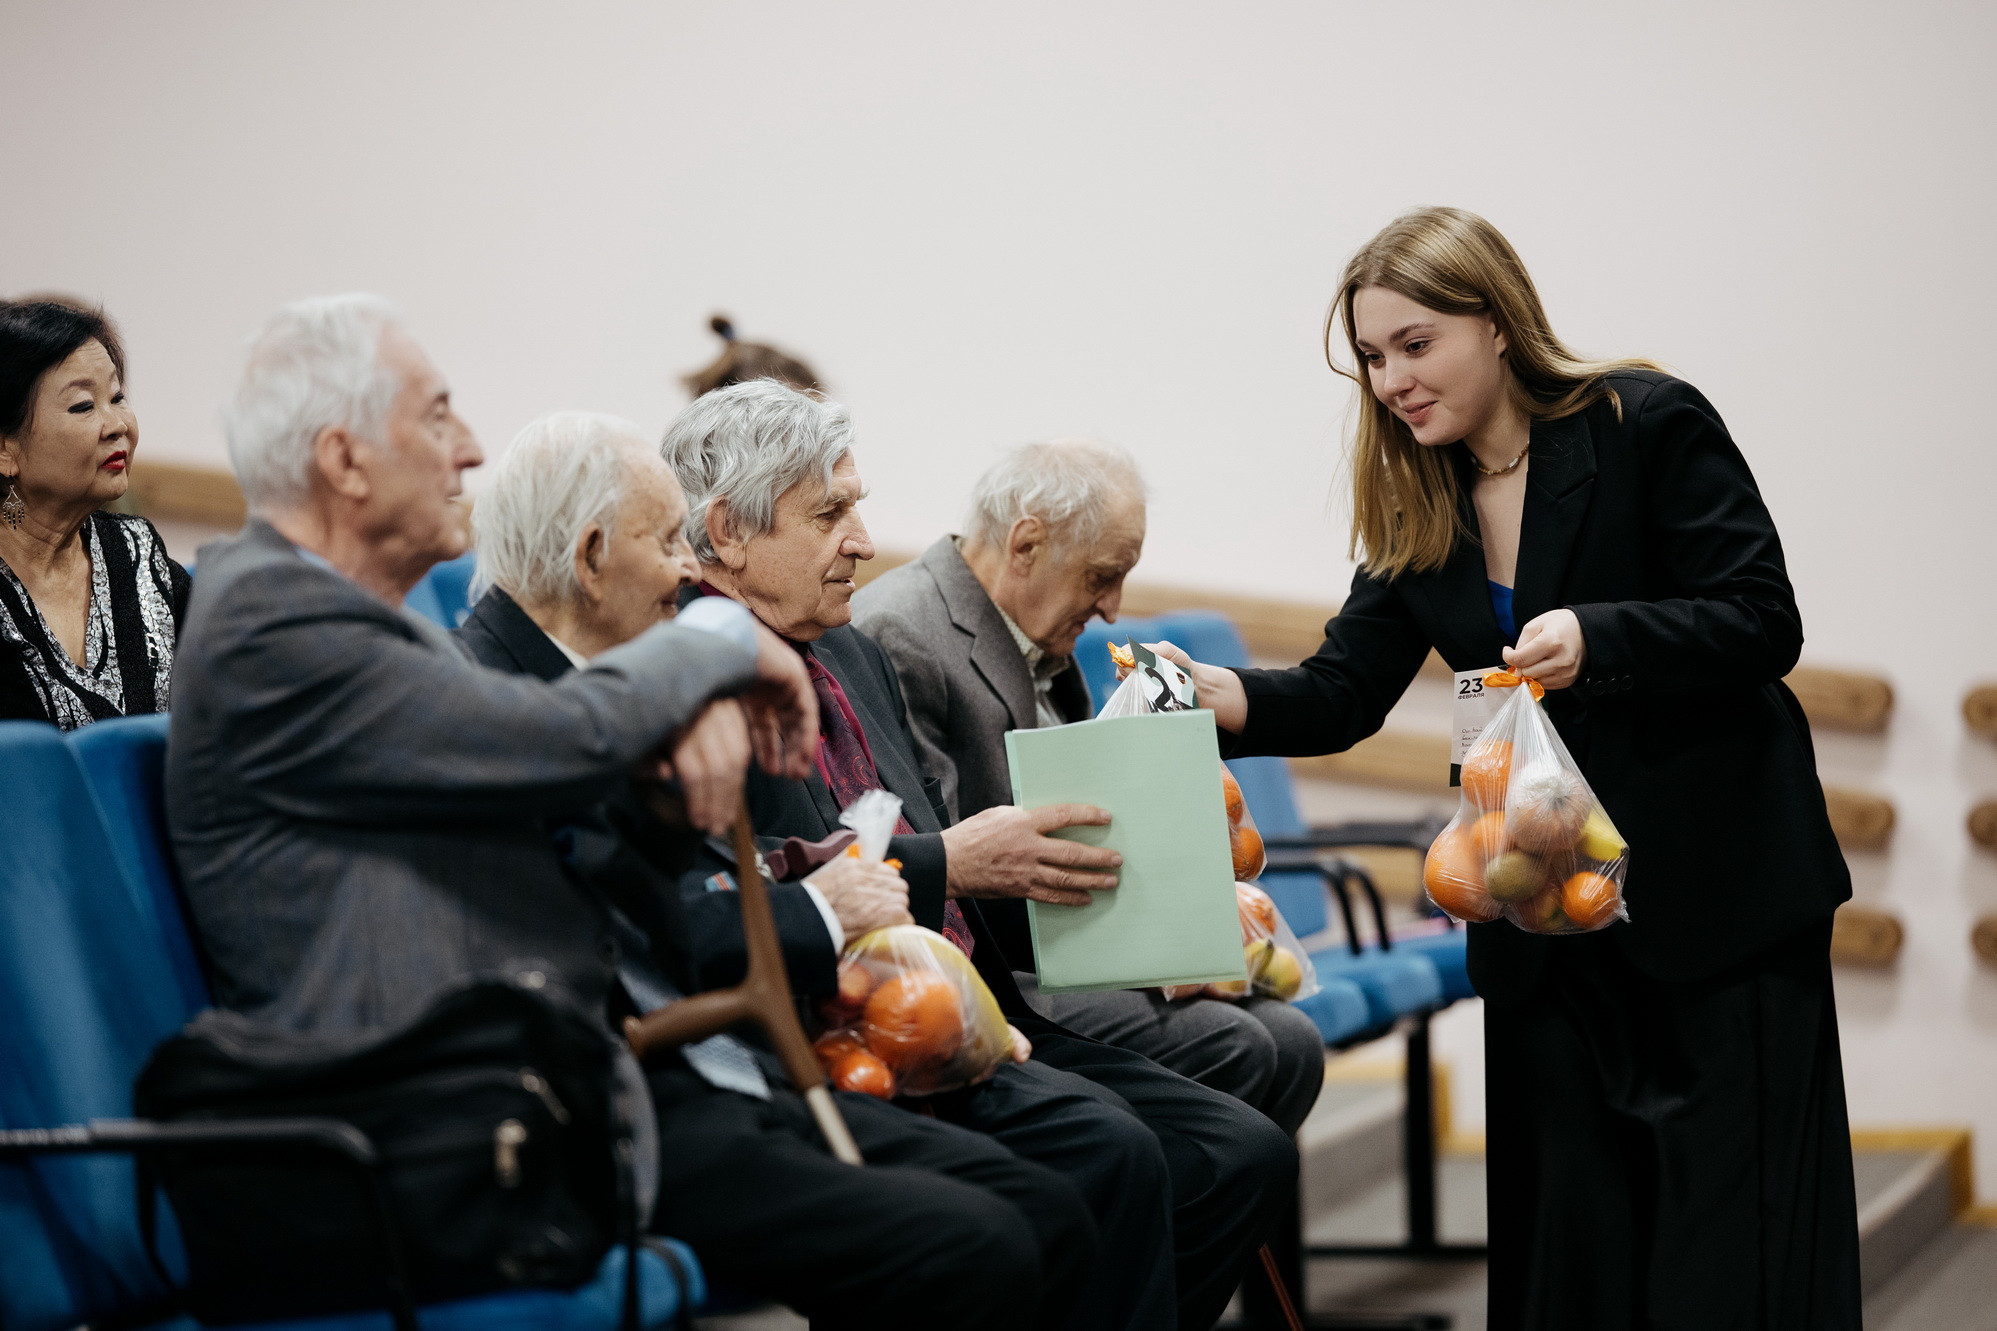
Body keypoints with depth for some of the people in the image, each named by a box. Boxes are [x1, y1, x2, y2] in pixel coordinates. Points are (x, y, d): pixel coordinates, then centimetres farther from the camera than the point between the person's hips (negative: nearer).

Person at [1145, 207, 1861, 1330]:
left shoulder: (1651, 425, -10)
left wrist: (1595, 639, -30)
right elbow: (1347, 690, 3)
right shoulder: (1418, 507, 6)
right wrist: (1230, 698, -18)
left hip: (1720, 889, -5)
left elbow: (1763, 624, -14)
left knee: (1732, 1238, -3)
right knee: (1569, 1231, 6)